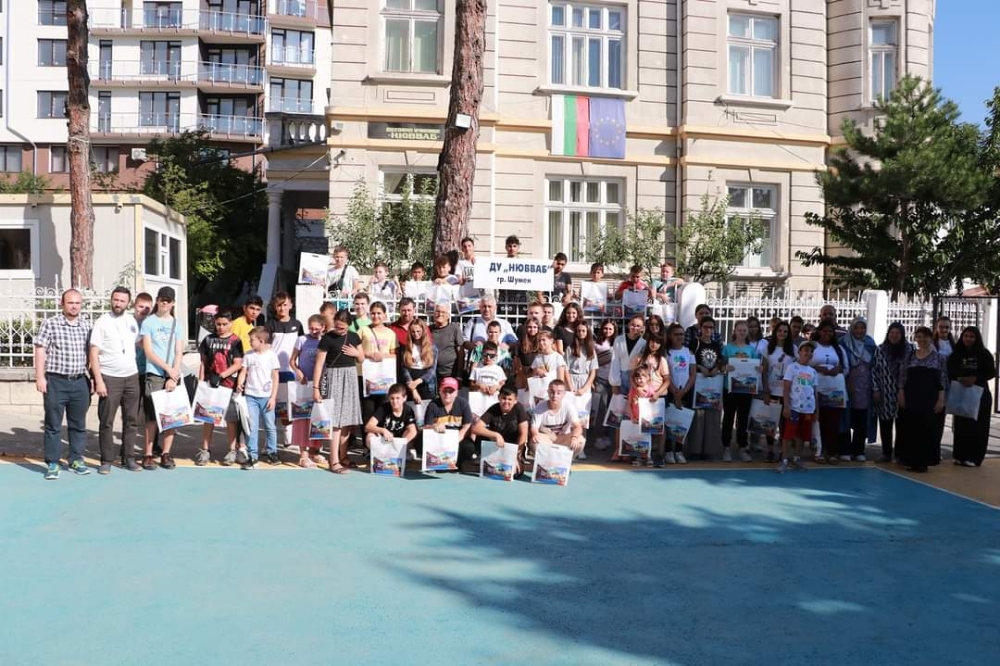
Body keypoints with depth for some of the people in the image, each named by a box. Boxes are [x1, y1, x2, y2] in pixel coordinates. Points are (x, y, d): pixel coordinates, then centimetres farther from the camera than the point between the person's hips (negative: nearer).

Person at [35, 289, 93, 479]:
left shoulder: (87, 326, 9)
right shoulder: (50, 324, -3)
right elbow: (40, 351, -4)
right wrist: (40, 377, -10)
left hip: (80, 381, 4)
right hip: (56, 381, -4)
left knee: (79, 424, 10)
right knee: (53, 424, 2)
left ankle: (76, 459, 21)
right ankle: (52, 463, 9)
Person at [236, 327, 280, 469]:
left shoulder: (271, 355, -3)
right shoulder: (248, 355, 5)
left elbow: (275, 377, -1)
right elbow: (243, 372, 7)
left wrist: (273, 397, -4)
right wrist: (239, 384, -14)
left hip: (267, 397, -2)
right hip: (250, 396, 2)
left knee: (270, 426, 8)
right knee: (252, 427, 0)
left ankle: (272, 453, 22)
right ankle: (252, 456, 5)